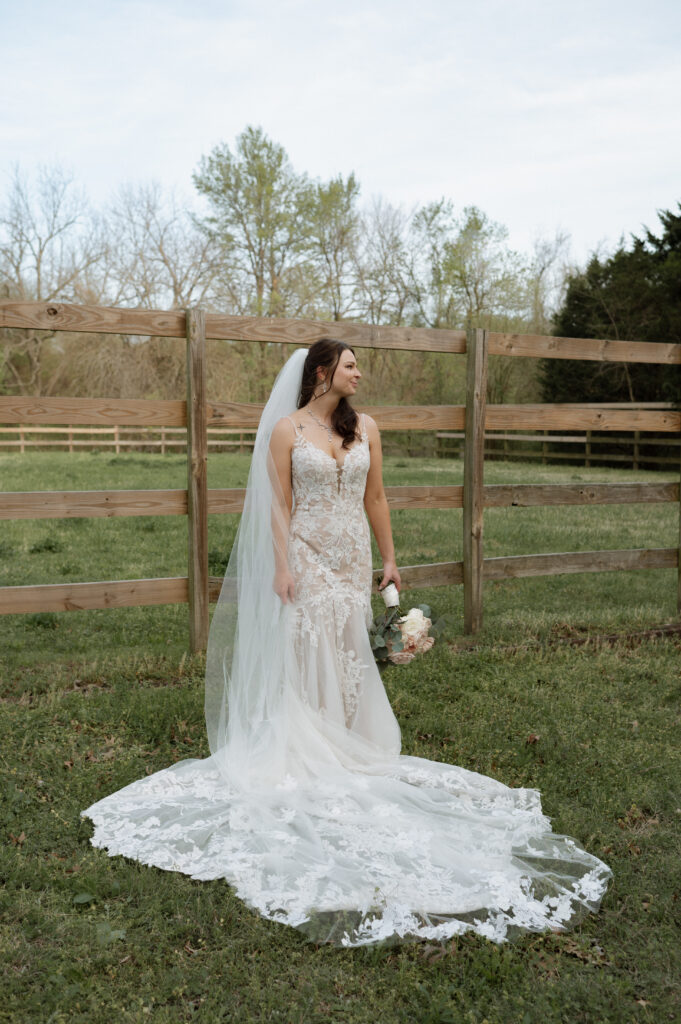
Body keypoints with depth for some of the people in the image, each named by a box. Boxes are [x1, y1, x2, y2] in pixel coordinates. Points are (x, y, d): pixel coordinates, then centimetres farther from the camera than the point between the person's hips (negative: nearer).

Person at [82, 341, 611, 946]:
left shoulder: (366, 429, 7)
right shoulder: (286, 430, -3)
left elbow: (375, 499, 11)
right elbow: (279, 505, -5)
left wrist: (389, 559, 10)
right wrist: (282, 566, -11)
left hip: (354, 560, 4)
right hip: (308, 559, -3)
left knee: (350, 656, 8)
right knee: (306, 654, 1)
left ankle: (349, 751, 22)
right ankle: (308, 757, 14)